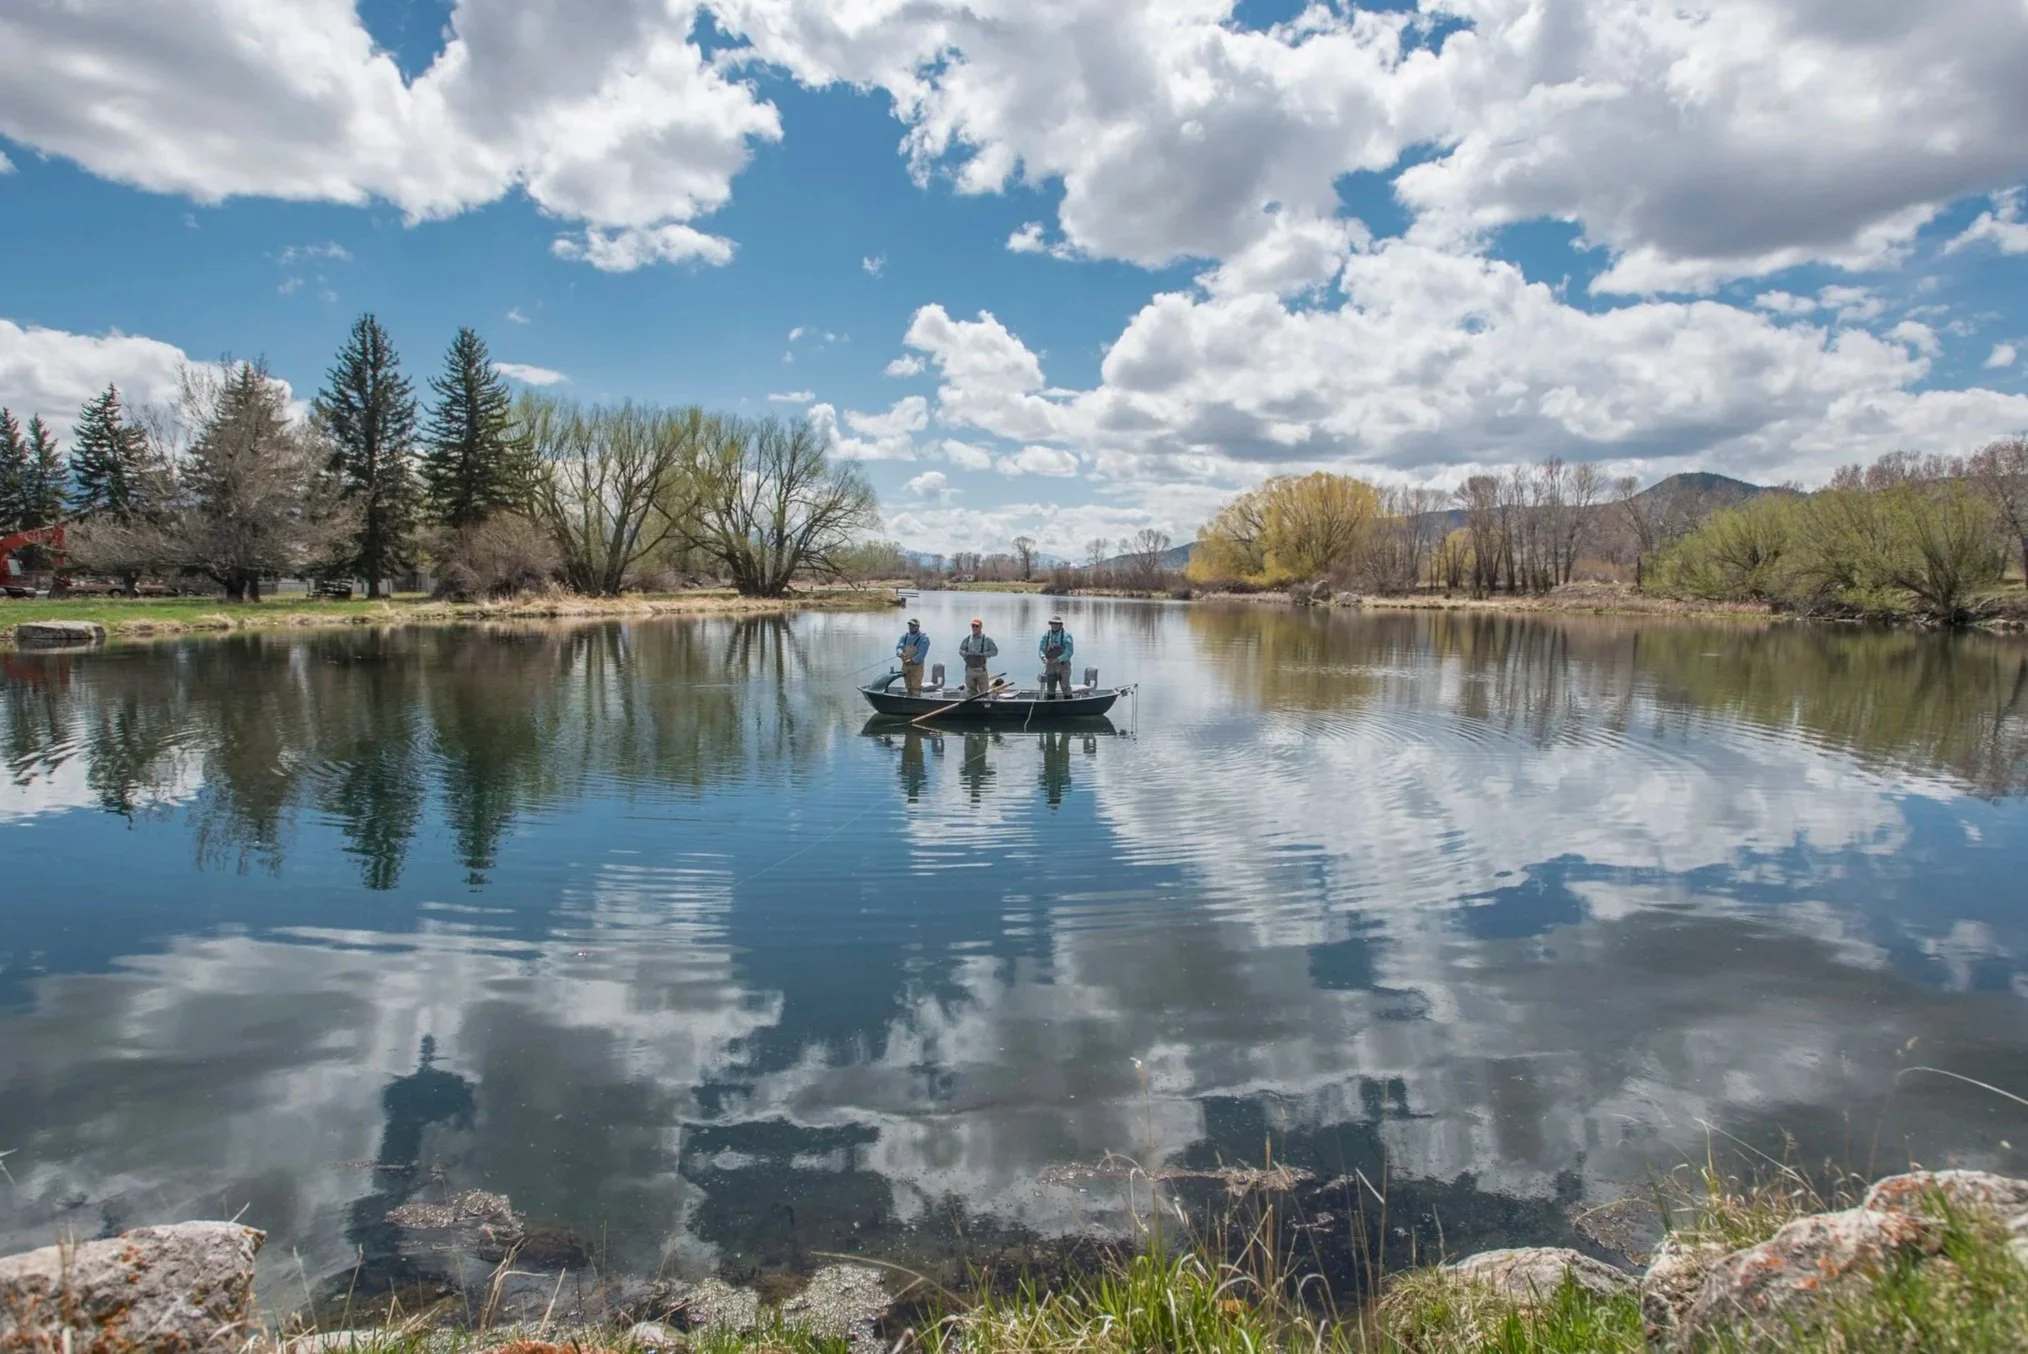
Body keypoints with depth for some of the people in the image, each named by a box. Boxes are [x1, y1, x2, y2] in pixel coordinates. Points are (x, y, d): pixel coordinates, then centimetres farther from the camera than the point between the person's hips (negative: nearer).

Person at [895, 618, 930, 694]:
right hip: (905, 666, 6)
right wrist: (900, 653, -23)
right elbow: (898, 647, 0)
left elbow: (922, 653, -15)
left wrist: (912, 661, -25)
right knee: (909, 688, 13)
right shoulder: (904, 637, 13)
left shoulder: (924, 638, -6)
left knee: (915, 688, -14)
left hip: (916, 666, -6)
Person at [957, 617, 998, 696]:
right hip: (969, 670, 3)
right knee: (970, 691, 9)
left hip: (981, 670, -3)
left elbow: (995, 651, -2)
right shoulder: (967, 639, 8)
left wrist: (983, 654, -14)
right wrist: (966, 654, -5)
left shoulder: (987, 639, -1)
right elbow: (960, 650, 17)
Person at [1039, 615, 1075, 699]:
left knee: (1065, 687, 1)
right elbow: (1042, 649, 3)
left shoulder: (1066, 635, -8)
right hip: (1050, 666, 3)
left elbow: (1069, 651, -14)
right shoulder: (1046, 635, 3)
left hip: (1063, 665, -3)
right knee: (1050, 688, 9)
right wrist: (1044, 658, -18)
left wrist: (1058, 659, -24)